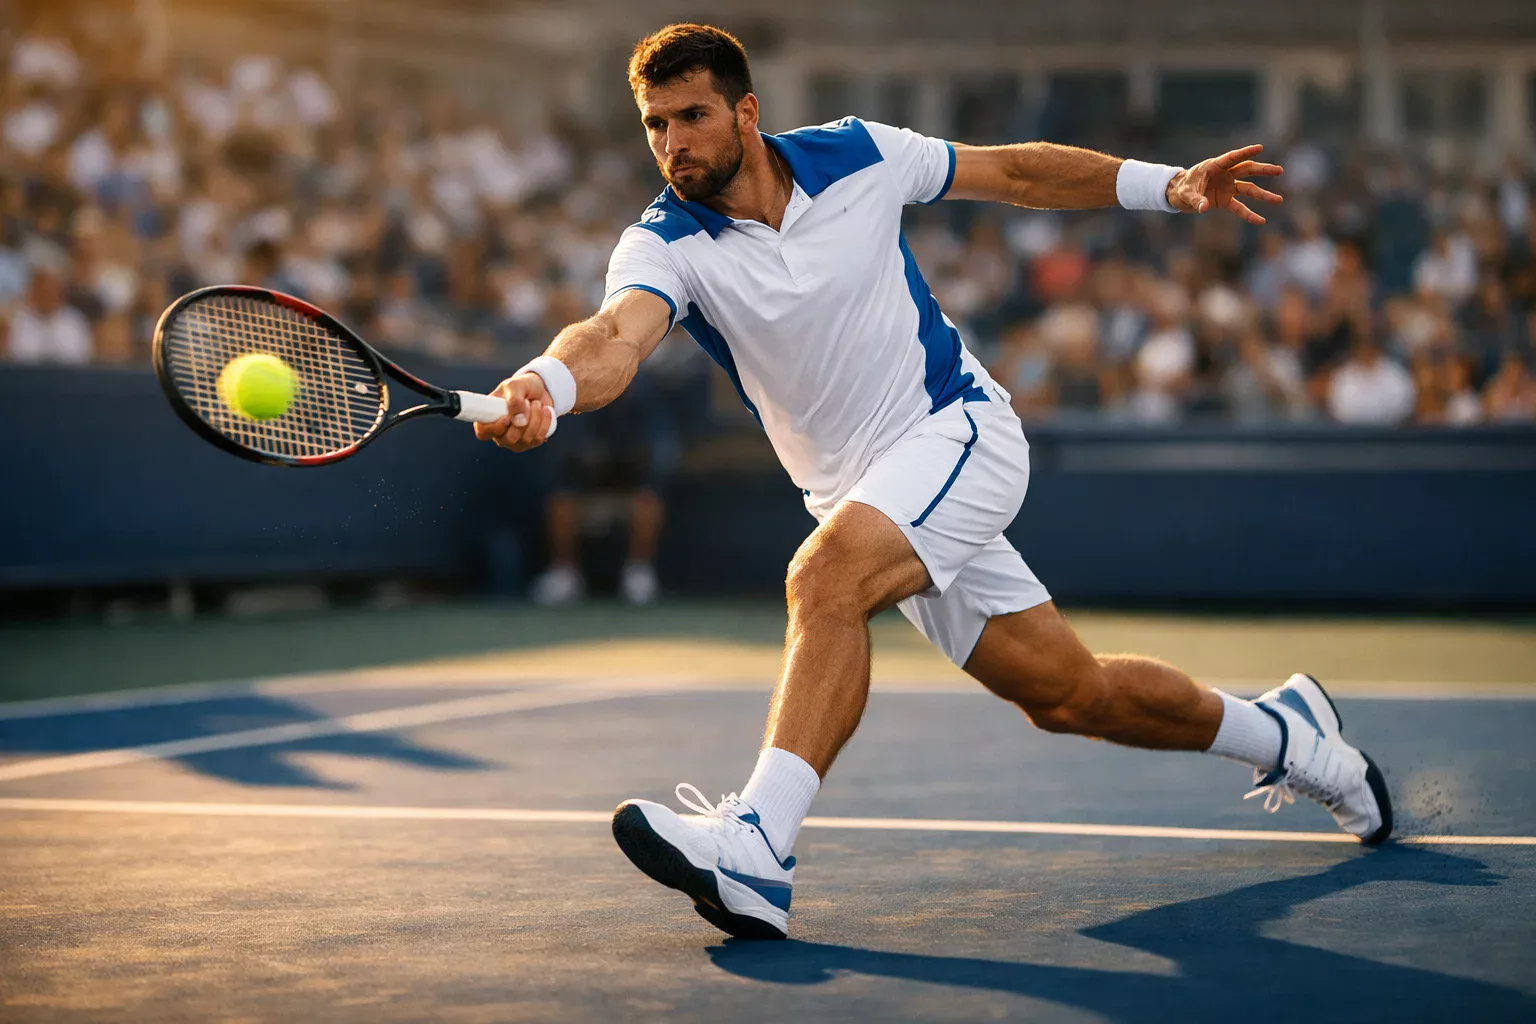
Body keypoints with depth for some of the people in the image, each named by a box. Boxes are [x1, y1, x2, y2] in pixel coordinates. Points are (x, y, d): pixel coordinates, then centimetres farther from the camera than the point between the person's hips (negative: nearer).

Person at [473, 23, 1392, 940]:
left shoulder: (858, 157, -9)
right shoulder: (665, 245, -11)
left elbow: (1015, 172, 6)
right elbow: (616, 336, -33)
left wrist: (1168, 185, 3)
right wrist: (545, 385, -56)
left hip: (958, 428, -3)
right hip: (860, 488, 3)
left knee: (826, 575, -32)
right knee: (1068, 693, 9)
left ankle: (757, 846, -42)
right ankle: (1279, 731, 33)